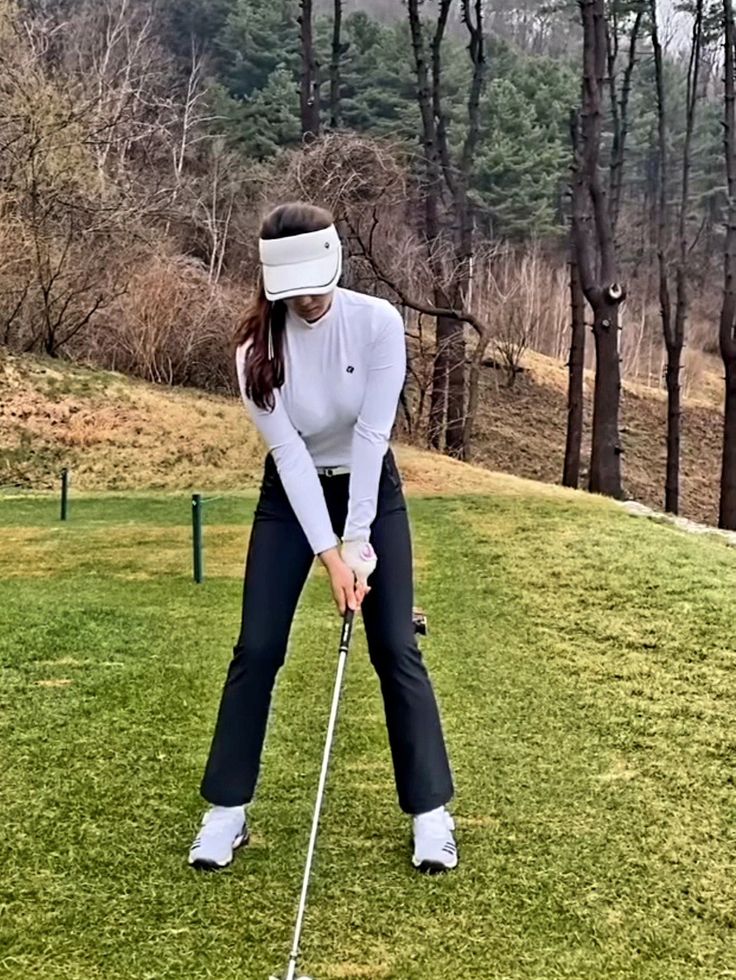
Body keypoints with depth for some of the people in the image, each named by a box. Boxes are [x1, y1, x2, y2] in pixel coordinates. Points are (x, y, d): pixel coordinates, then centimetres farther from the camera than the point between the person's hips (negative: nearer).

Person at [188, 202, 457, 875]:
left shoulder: (379, 323, -21)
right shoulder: (258, 346, -18)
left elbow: (371, 434, -23)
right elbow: (288, 449, -21)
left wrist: (357, 542, -25)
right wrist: (328, 553, -26)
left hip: (371, 488, -1)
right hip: (290, 495, 1)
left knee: (396, 649, -4)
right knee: (257, 649, -4)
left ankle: (431, 813, 7)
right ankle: (226, 812, 9)